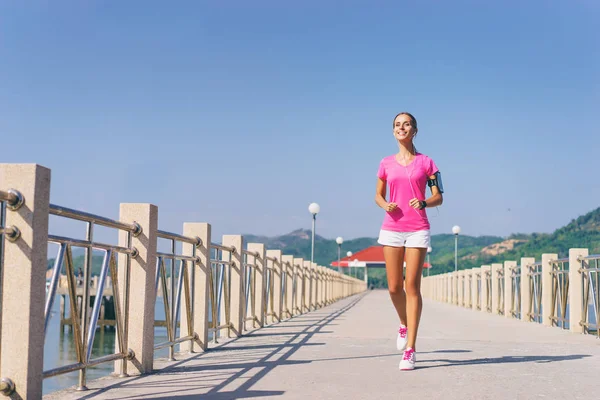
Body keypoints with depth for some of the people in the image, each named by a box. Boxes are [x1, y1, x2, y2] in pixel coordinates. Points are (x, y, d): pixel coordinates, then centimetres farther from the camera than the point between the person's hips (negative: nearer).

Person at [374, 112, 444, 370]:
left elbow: (438, 197, 4)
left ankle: (410, 350, -5)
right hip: (391, 229, 2)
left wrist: (423, 203, -18)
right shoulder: (386, 164, 10)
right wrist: (385, 205, -6)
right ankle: (404, 324, 34)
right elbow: (378, 195, 17)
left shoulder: (426, 163, 4)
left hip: (418, 230, -2)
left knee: (412, 287, -6)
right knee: (394, 288, 2)